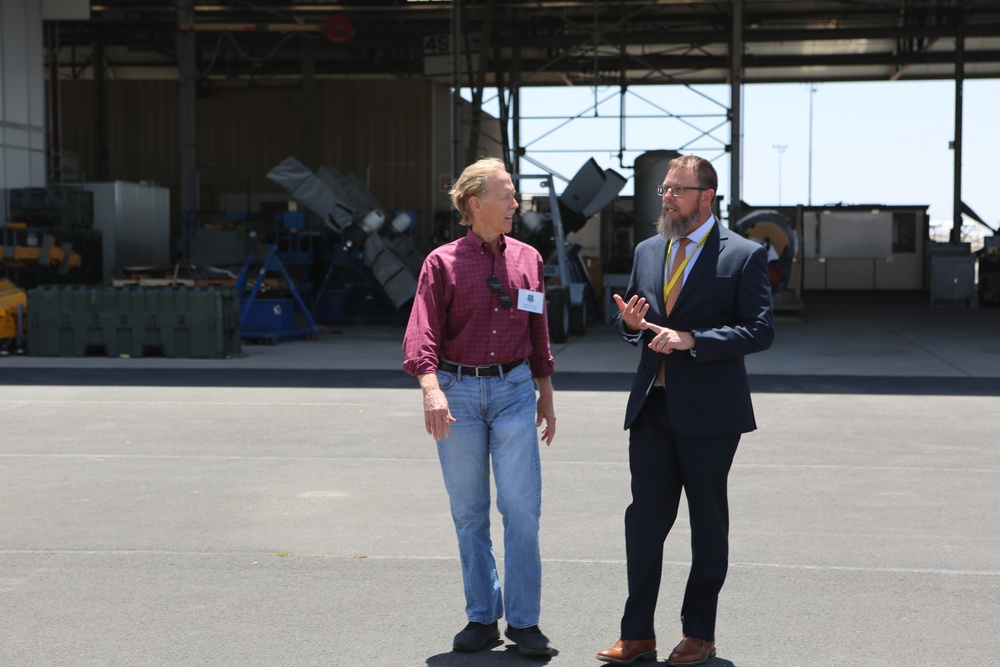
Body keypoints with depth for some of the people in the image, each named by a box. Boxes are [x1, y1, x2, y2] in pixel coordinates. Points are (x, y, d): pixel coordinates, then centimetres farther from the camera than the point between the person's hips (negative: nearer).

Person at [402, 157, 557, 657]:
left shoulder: (528, 260, 8)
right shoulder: (443, 262, -2)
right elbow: (422, 332, -11)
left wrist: (546, 395, 17)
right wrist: (431, 389, -26)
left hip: (514, 390, 2)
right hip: (459, 393, -1)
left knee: (521, 508, -4)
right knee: (468, 512, 6)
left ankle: (523, 621, 6)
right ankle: (482, 618, 18)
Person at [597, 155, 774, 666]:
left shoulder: (744, 255, -5)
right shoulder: (647, 251, 12)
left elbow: (759, 331, -12)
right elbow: (628, 319, 20)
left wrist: (691, 339, -20)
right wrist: (629, 322, -5)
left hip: (709, 412, -5)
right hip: (652, 407, 5)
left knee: (708, 523, 7)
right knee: (644, 518, 5)